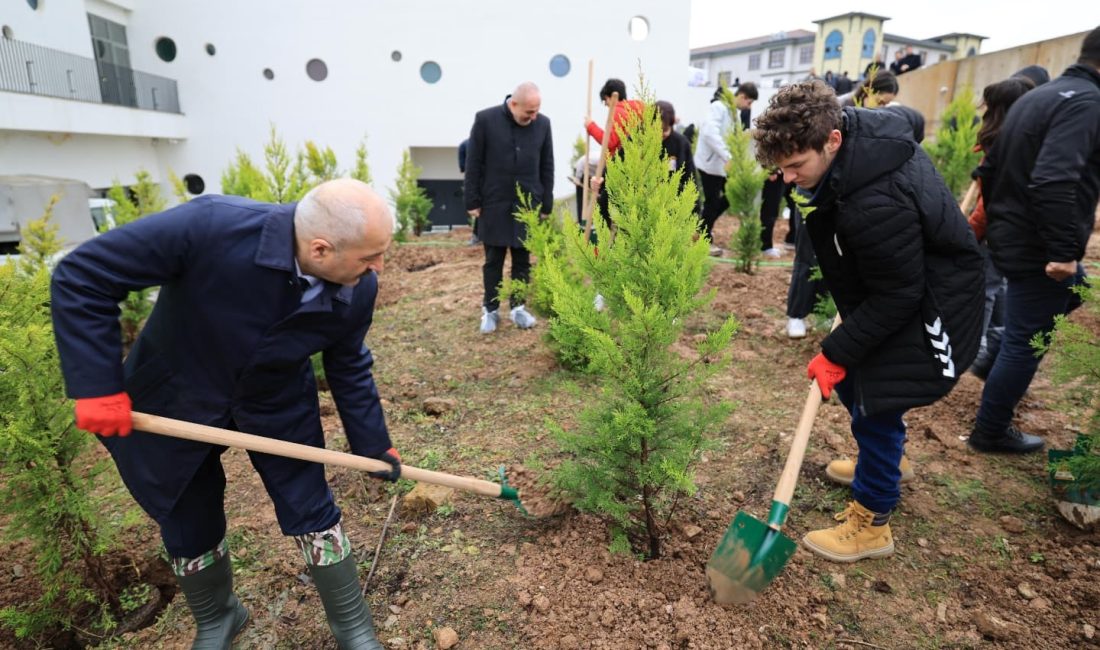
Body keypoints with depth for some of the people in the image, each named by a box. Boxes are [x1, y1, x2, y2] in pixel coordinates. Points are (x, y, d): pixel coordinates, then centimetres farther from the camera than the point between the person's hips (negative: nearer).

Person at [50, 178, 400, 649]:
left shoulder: (358, 289, -22)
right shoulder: (211, 226, -36)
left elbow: (349, 369, -4)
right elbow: (80, 277, -25)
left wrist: (374, 446, 2)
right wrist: (98, 385, -26)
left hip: (279, 406, 2)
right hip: (177, 400, -1)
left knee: (313, 514, 4)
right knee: (190, 526, 15)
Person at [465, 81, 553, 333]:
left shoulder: (543, 123, 1)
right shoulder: (485, 119, -7)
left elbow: (547, 167, 7)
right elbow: (473, 164, -4)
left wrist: (546, 204, 5)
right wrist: (473, 201, -5)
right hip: (494, 204, -2)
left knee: (523, 259, 8)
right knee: (493, 260, 7)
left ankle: (518, 307, 22)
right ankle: (490, 309, 19)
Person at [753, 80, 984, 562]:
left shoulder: (876, 203, -38)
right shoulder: (856, 127, -11)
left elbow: (895, 297, -29)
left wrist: (836, 352, -21)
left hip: (927, 303, -10)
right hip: (893, 281, 10)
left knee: (876, 402, -4)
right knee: (851, 378, 18)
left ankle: (871, 522, 15)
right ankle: (878, 464, 43)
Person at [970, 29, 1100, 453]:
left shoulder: (1036, 95, 12)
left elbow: (989, 168, 16)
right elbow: (1053, 182, -30)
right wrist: (1062, 251, -26)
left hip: (1011, 236, 9)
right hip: (1037, 247, -9)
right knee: (1025, 342, 3)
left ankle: (996, 365, 29)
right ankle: (990, 432, 16)